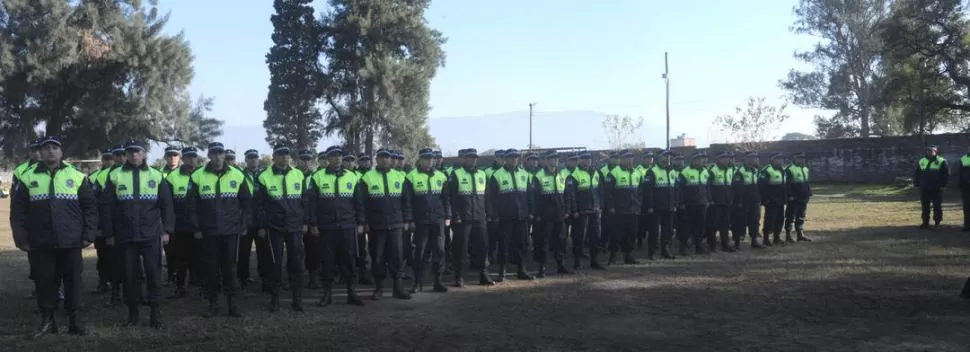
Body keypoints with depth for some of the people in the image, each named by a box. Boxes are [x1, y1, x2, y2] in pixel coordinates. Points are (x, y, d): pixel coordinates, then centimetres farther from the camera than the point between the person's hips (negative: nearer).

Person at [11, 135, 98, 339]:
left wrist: (88, 235, -2)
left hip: (71, 242, -1)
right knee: (44, 282, 6)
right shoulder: (28, 178, 5)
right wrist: (21, 238, -1)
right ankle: (47, 321, 19)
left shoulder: (77, 177, 4)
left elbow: (90, 207, 5)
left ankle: (75, 320, 14)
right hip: (40, 244, 1)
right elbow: (17, 211, 5)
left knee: (73, 282, 4)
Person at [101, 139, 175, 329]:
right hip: (125, 236, 0)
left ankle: (155, 312, 8)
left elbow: (166, 205, 4)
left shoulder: (156, 176, 4)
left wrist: (167, 229, -1)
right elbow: (106, 206, 2)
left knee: (154, 273, 0)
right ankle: (133, 312, 18)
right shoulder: (115, 176, 2)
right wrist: (108, 234, -1)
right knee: (130, 274, 6)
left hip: (151, 235, 0)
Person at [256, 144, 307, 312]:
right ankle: (274, 299, 14)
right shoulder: (265, 177, -3)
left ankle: (298, 298, 11)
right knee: (276, 263, 4)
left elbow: (305, 200, 10)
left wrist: (305, 222, 7)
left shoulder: (299, 175, 4)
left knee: (297, 263, 3)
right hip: (275, 227, -2)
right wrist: (261, 226, -1)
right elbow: (260, 204, 1)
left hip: (295, 227, 2)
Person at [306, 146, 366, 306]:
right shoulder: (317, 177, 0)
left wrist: (360, 223, 5)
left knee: (348, 259, 4)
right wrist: (313, 224, -5)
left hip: (348, 226, 1)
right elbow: (311, 202, 0)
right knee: (327, 260, 4)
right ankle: (327, 293, 14)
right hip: (326, 227, -1)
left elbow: (359, 201, 10)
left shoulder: (352, 176, 7)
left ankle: (351, 292, 13)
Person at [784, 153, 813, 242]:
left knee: (801, 217, 11)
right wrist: (790, 195, -18)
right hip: (794, 198, -7)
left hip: (803, 198, 7)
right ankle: (788, 235, 4)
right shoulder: (789, 169, -11)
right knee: (790, 217, -1)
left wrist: (809, 193, 13)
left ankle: (800, 235, 17)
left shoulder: (805, 169, 15)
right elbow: (787, 184, -14)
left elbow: (807, 182, 21)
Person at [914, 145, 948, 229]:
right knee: (924, 207, 6)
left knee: (937, 206, 0)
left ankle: (937, 222, 14)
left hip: (936, 189, -4)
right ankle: (925, 223, 13)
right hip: (924, 189, 4)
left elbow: (946, 174, -3)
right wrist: (916, 184, 6)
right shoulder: (921, 162, 10)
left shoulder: (941, 161, -2)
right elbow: (916, 174, 15)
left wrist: (942, 184, -9)